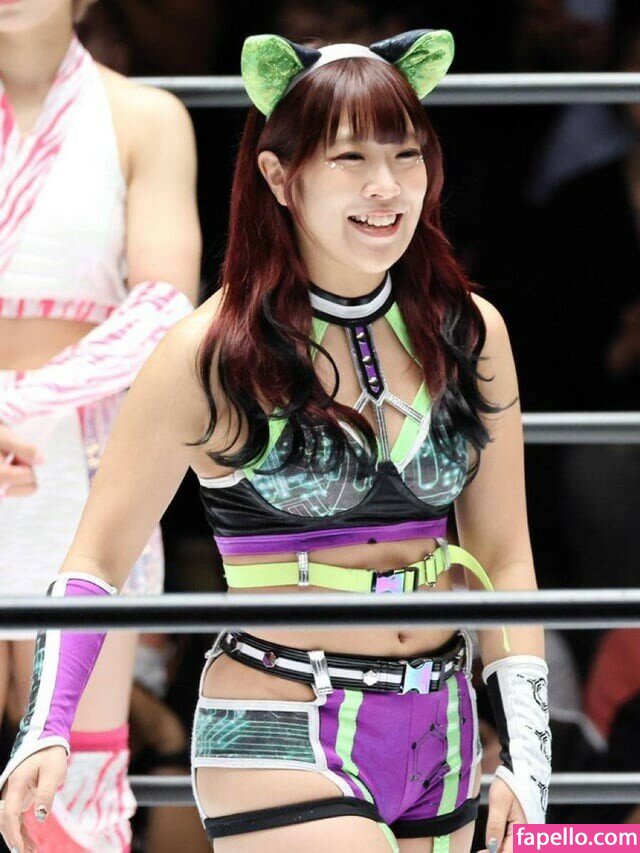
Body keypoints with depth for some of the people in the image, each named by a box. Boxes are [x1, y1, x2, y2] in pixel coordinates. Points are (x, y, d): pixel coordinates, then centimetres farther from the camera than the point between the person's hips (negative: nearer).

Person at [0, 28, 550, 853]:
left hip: (440, 741, 5)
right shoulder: (212, 352, -7)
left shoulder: (470, 335, 5)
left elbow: (503, 562, 11)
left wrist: (526, 754, 5)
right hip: (278, 741, -5)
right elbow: (97, 558, -2)